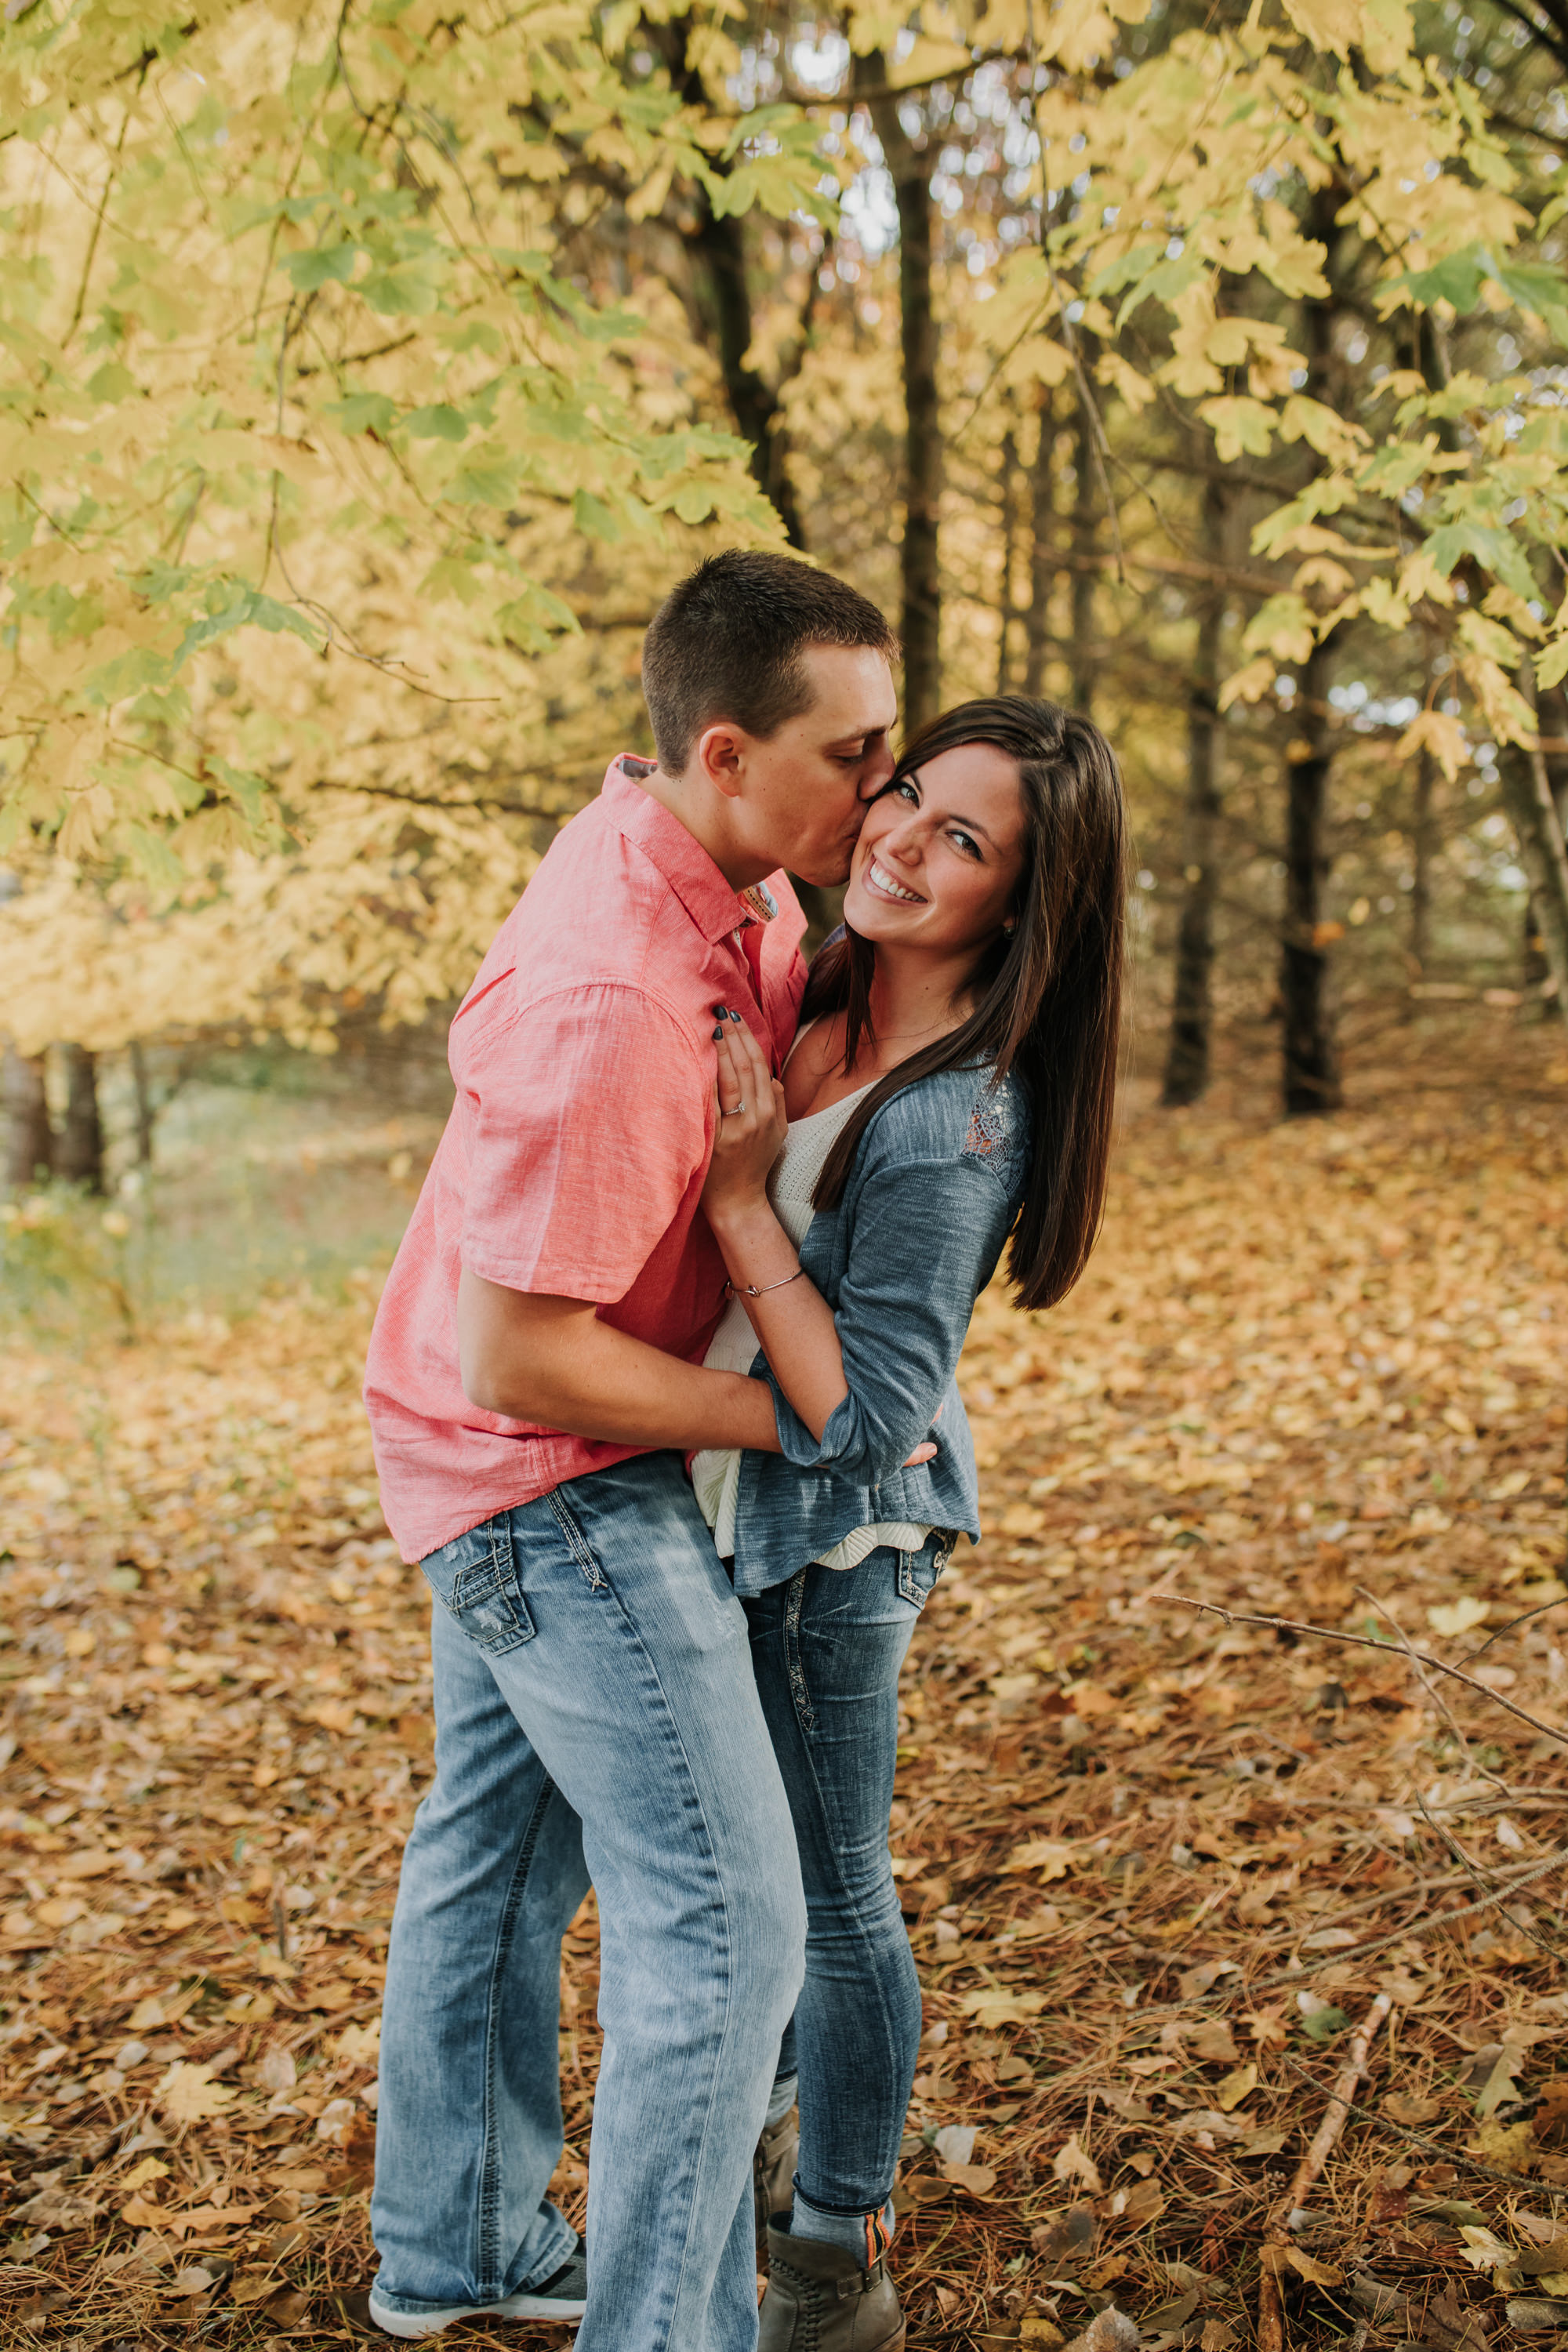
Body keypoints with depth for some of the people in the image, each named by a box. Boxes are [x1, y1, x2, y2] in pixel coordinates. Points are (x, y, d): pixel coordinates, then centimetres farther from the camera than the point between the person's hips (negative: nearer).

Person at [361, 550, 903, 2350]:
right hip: (554, 1476, -10)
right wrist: (781, 1419, -19)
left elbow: (803, 1003, 18)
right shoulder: (608, 1003, -33)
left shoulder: (718, 870, -4)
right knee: (721, 1916, -6)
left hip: (504, 1467, 10)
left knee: (497, 1844, 22)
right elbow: (523, 1354, -28)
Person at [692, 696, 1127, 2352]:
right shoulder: (824, 1001, -4)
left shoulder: (952, 1126, -29)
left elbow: (861, 1417, -29)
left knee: (830, 1890, 10)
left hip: (831, 1541, -8)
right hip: (735, 1505, 8)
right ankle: (756, 2142, 50)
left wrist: (738, 1191, -29)